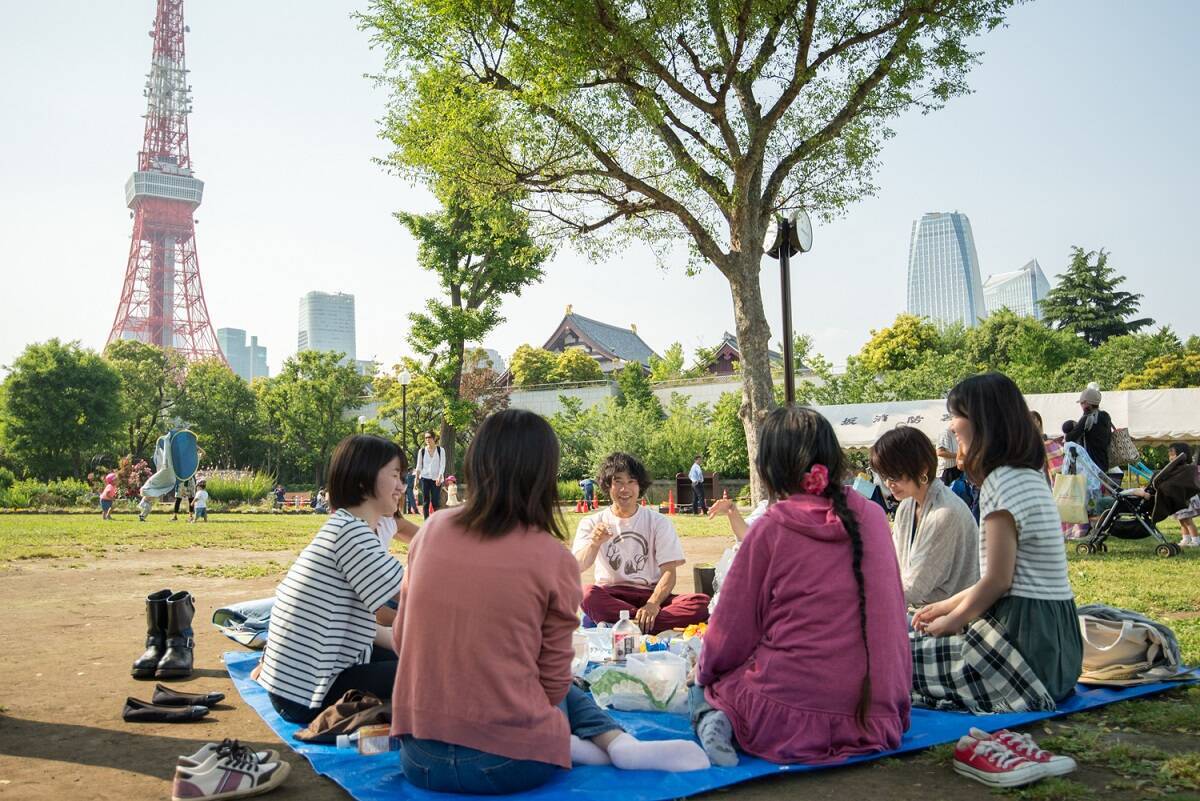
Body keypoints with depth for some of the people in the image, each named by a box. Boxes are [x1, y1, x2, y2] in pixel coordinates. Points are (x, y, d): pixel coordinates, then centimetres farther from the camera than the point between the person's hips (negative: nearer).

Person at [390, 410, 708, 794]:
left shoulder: (430, 531, -1)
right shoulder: (553, 558, -10)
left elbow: (401, 640, 9)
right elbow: (553, 683, -2)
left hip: (419, 755, 4)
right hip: (509, 762, -3)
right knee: (568, 695, 30)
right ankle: (621, 744, 5)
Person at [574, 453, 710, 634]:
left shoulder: (659, 522, 9)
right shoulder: (591, 523, 8)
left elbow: (669, 571, -1)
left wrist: (653, 603, -22)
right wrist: (594, 544, -29)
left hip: (652, 595, 1)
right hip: (610, 597, -1)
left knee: (701, 603, -27)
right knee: (588, 594, -36)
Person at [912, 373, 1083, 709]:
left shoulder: (1002, 482, -17)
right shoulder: (1031, 477, 13)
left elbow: (998, 580, -18)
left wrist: (949, 621, -4)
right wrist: (948, 605, 16)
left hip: (1022, 638, -10)